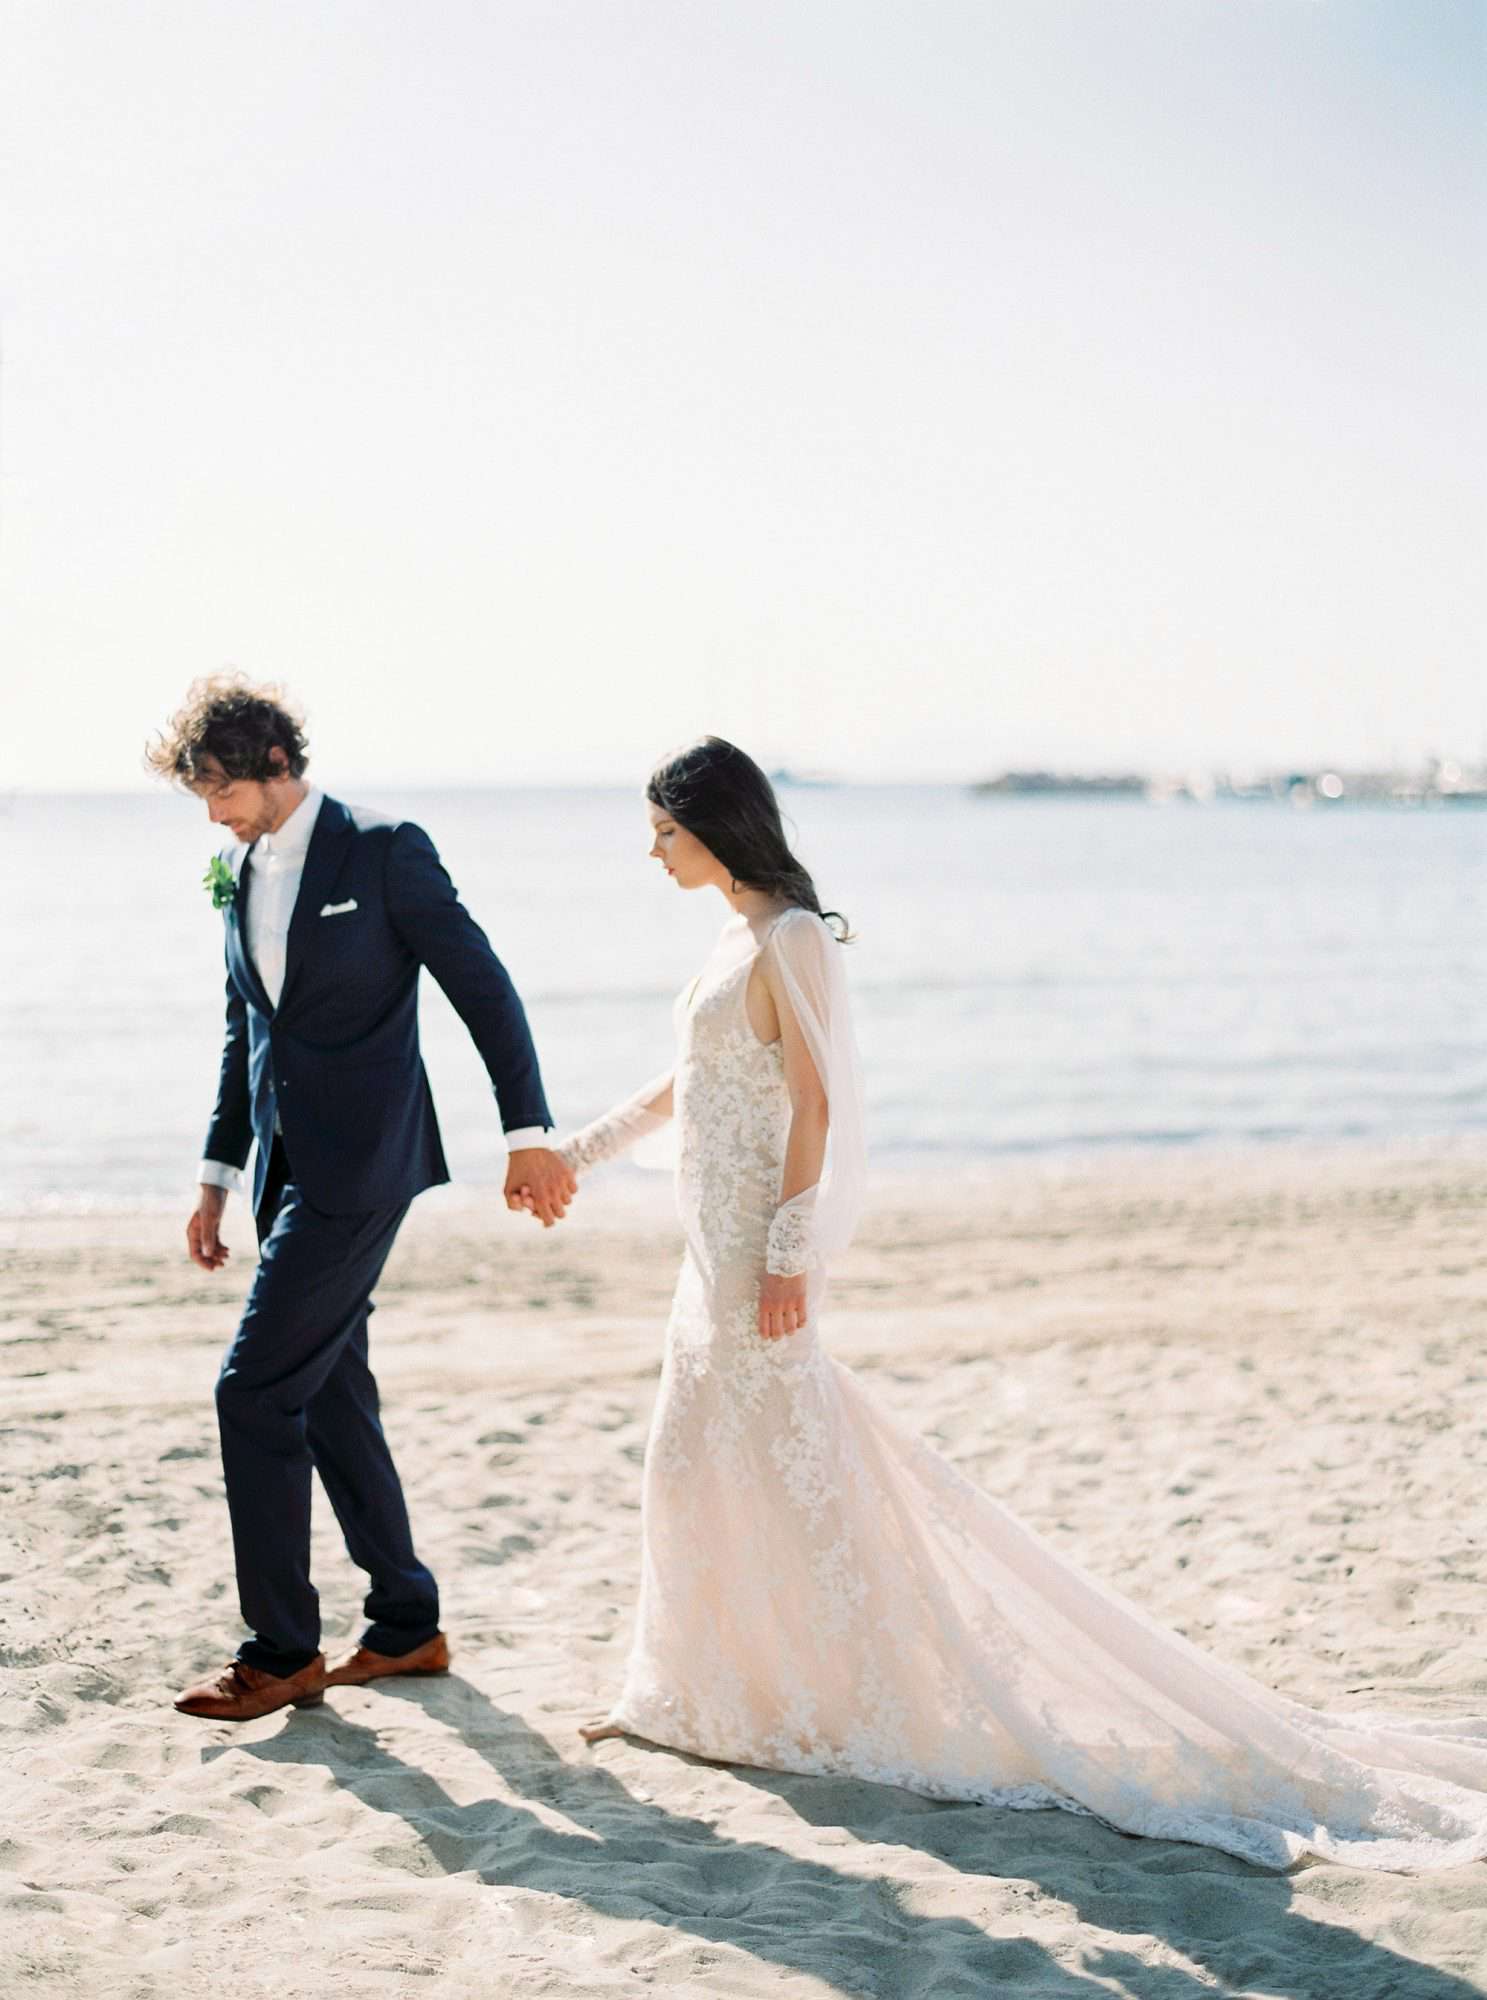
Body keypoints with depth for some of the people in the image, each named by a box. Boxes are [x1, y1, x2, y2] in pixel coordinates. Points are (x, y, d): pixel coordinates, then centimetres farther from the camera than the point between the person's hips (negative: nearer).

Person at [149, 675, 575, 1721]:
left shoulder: (385, 850, -9)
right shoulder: (239, 872, 13)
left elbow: (484, 987, -8)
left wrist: (529, 1132, -12)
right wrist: (218, 1175, 19)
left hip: (361, 1162, -8)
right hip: (290, 1163, 8)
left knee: (256, 1391, -11)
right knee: (328, 1395, 12)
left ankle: (281, 1652, -2)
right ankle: (407, 1625, 23)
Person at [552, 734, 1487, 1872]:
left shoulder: (791, 940, -15)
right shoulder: (745, 935, 13)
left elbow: (812, 1105, -19)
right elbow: (690, 1086, 23)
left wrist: (786, 1256, -22)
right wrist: (577, 1150, 30)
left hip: (759, 1241, -10)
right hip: (719, 1240, 10)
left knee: (785, 1463, -4)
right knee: (695, 1460, 15)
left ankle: (875, 1703, 6)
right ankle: (696, 1694, 25)